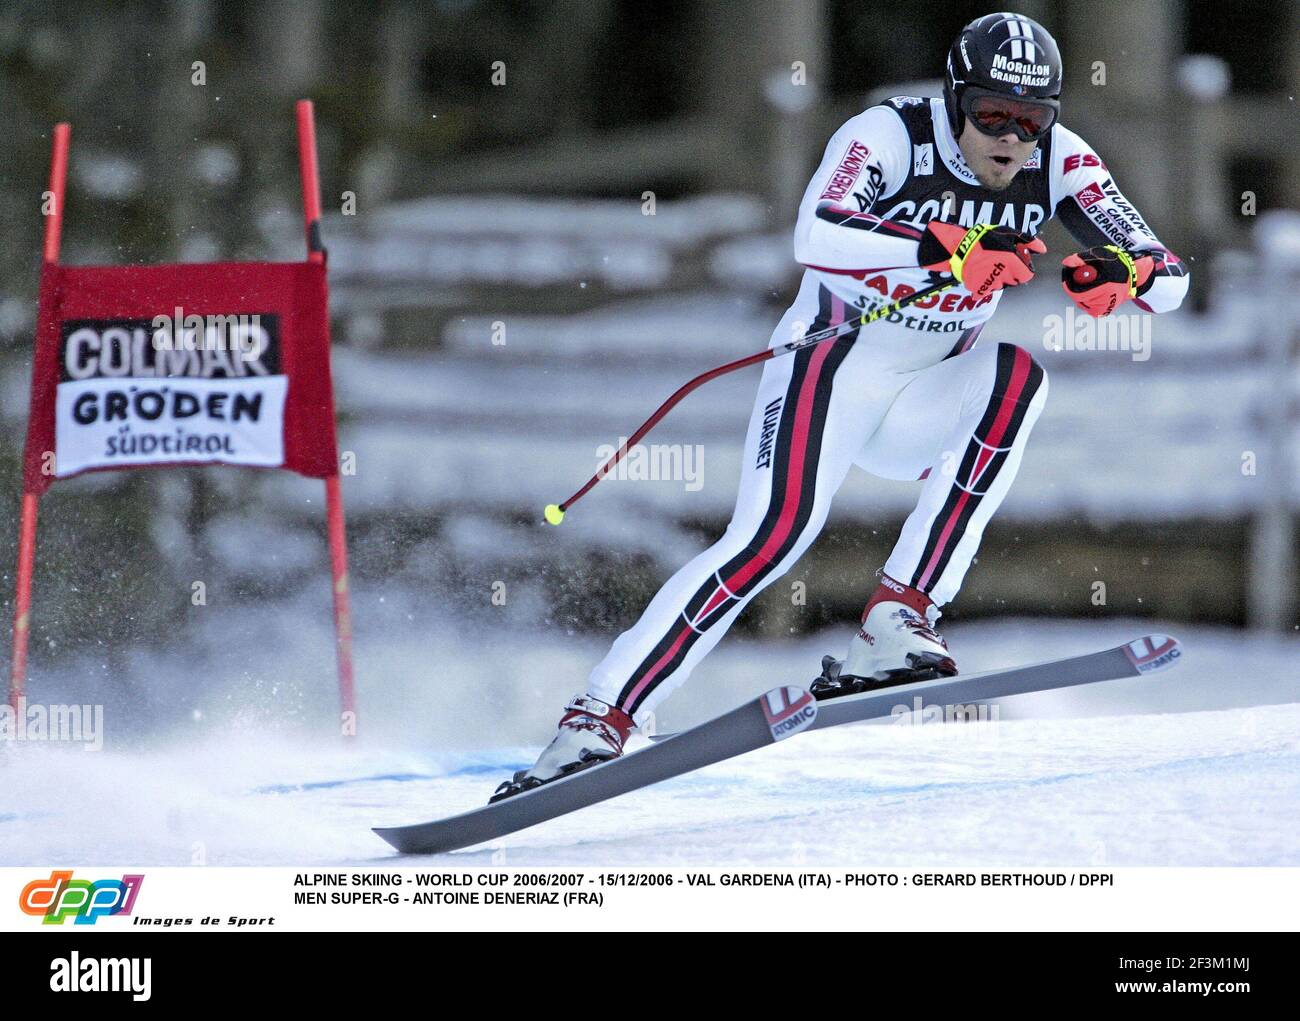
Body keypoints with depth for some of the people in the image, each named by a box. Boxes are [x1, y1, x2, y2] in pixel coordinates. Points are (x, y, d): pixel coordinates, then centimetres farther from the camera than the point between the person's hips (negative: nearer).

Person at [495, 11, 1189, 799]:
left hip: (924, 400, 4)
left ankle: (898, 618, -28)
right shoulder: (890, 136, -19)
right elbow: (817, 238, -37)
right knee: (777, 531, -26)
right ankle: (597, 721, -25)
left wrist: (1119, 273, -35)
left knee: (1016, 376, -27)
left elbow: (1169, 280, -11)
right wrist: (947, 250, -49)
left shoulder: (1058, 162, -7)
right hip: (833, 367, -4)